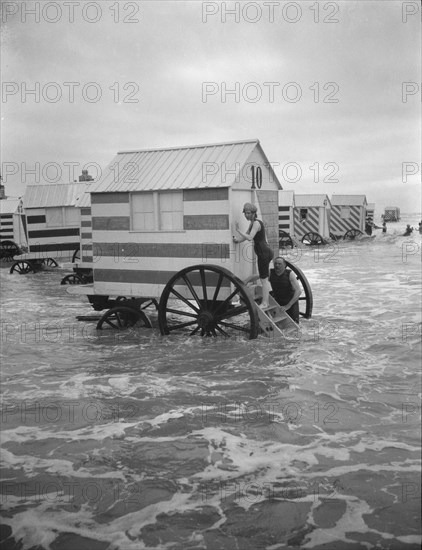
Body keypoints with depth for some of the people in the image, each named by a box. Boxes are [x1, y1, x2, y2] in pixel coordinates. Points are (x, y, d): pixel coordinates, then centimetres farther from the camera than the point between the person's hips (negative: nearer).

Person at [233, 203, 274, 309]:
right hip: (265, 253, 10)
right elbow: (244, 237, 18)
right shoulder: (252, 223, 14)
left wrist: (238, 230, -24)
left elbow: (249, 238, -28)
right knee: (264, 278, 16)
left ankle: (264, 303, 3)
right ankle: (267, 301, 25)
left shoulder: (256, 223, -16)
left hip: (264, 253, -10)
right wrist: (236, 239, 3)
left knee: (264, 279, -3)